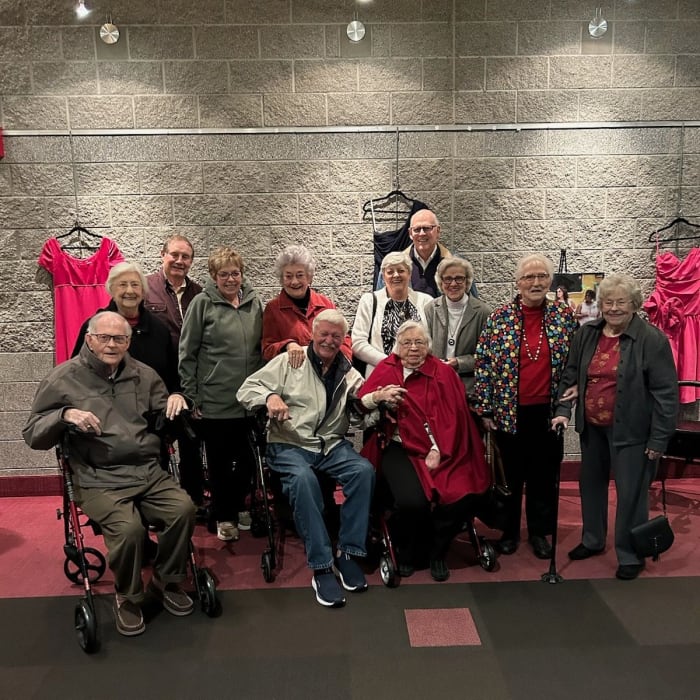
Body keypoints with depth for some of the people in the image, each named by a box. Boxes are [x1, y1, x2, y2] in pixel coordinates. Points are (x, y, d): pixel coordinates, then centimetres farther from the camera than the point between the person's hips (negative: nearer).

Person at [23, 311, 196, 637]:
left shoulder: (143, 374, 12)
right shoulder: (64, 378, 3)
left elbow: (166, 418, 22)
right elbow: (32, 435, 4)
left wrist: (175, 398, -1)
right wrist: (65, 415, -15)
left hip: (149, 471, 4)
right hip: (99, 480, -3)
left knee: (183, 509, -22)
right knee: (129, 528, -29)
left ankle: (166, 581, 6)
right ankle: (127, 598, 2)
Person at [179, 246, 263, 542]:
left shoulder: (254, 302, 6)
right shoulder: (203, 303, -6)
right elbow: (187, 353, -4)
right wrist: (191, 396, -6)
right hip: (215, 401, -3)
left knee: (248, 457, 14)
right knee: (220, 461, 9)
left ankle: (239, 505, 37)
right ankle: (224, 516, 27)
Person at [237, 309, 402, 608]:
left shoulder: (347, 371, 14)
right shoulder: (288, 362, 3)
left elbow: (361, 407, 6)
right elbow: (246, 389, 0)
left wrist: (378, 397, -17)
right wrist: (269, 396, -21)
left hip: (332, 445, 4)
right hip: (289, 445, -3)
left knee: (364, 470, -25)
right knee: (303, 479, -35)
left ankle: (347, 552, -13)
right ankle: (321, 568, -25)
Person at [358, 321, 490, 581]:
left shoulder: (444, 373, 7)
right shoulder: (385, 370, 7)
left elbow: (454, 416, 0)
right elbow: (359, 405, -3)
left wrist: (438, 451, -12)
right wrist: (377, 398, -26)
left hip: (441, 451, 2)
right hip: (401, 448, -1)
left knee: (464, 496, -22)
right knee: (412, 501, -27)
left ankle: (436, 551, 9)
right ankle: (408, 552, 8)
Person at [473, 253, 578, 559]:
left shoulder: (564, 315, 1)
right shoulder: (499, 317, -4)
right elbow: (483, 365, -4)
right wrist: (484, 409, -5)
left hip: (547, 411, 1)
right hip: (509, 411, -1)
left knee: (544, 474, 12)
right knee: (510, 473, 11)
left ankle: (539, 531, 29)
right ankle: (508, 531, 28)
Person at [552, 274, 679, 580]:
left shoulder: (652, 339, -12)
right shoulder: (586, 334, 3)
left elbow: (666, 393, -12)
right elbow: (570, 376, 10)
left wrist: (659, 439, -13)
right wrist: (563, 410, -1)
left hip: (631, 432, -5)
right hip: (592, 428, 6)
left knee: (631, 493, 5)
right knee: (591, 485, 18)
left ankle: (630, 555, 24)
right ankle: (592, 540, 38)